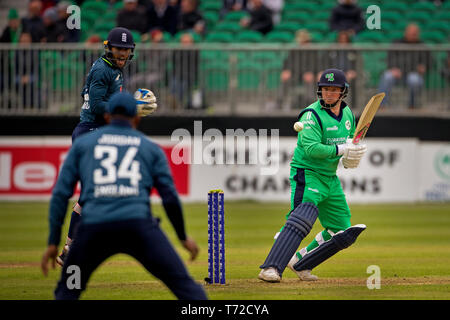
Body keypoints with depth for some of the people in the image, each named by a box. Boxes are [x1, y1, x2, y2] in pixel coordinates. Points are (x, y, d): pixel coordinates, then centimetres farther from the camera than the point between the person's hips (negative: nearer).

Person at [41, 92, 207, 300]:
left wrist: (53, 242, 15)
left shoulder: (82, 144, 22)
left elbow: (61, 193, 13)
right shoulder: (150, 148, 21)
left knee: (67, 290, 19)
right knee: (183, 284, 0)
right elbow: (170, 197, 13)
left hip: (94, 227, 1)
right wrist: (183, 237, 25)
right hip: (138, 224, -1)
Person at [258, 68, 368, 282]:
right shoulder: (312, 115, -14)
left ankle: (300, 263, 18)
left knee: (342, 232, 8)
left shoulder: (347, 114, 10)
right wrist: (340, 149, -32)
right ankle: (271, 268, -39)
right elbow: (311, 148, -25)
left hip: (330, 178, 8)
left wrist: (352, 155, 1)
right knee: (303, 217, -30)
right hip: (307, 174, -8)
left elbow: (351, 141, 24)